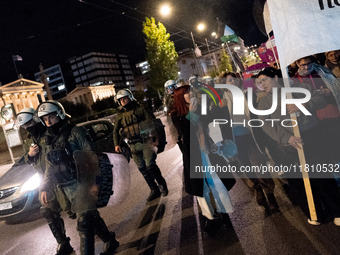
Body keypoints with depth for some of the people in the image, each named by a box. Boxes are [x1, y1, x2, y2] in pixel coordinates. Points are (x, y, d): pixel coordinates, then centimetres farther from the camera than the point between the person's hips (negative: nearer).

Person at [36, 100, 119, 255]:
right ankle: (110, 242, 34)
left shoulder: (75, 132, -7)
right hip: (68, 189, 7)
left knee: (84, 222, -12)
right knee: (92, 217, 16)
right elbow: (50, 168, 20)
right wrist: (44, 188, 13)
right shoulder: (49, 141, 14)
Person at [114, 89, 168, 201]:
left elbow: (152, 121, -5)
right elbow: (116, 131, 16)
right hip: (134, 145, 5)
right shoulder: (120, 115, 15)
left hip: (146, 141, -5)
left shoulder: (140, 109, 2)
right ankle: (154, 190, 14)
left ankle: (162, 184, 8)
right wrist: (116, 144, 1)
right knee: (142, 169, 4)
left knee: (150, 165, -14)